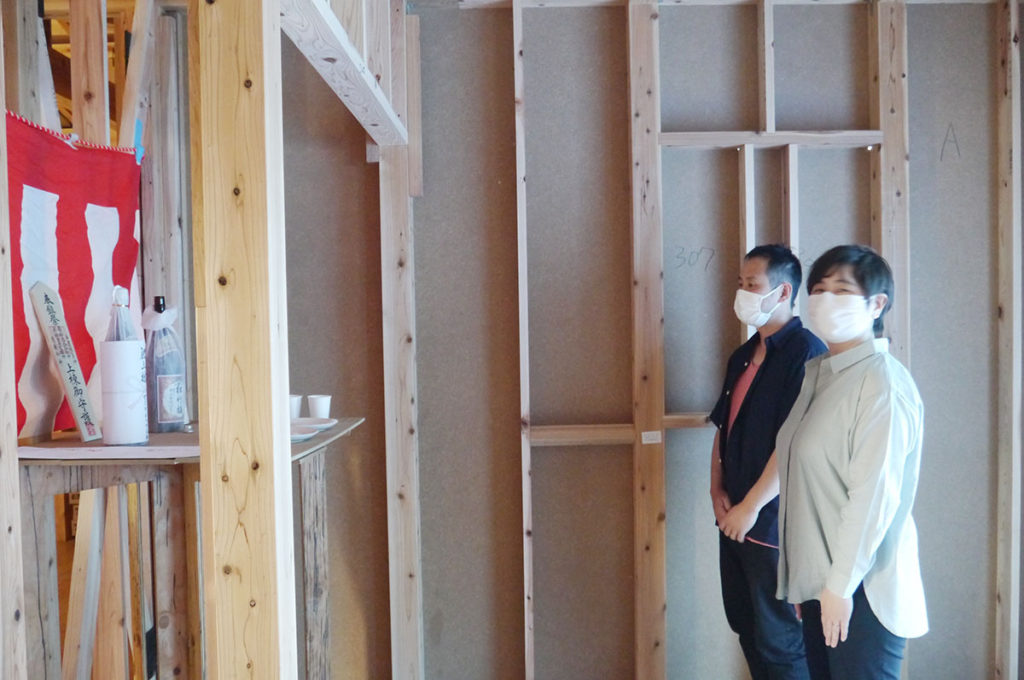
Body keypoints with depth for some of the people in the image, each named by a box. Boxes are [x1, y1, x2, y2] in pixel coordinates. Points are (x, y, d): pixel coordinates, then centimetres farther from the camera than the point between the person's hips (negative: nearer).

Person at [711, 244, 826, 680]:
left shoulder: (805, 352, -15)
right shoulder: (743, 356, 12)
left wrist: (751, 506, -17)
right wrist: (718, 489, 1)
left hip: (774, 522, -8)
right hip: (735, 520, 8)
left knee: (778, 643, 4)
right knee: (747, 628, 19)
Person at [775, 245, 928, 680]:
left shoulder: (883, 383, -15)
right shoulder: (816, 372, 9)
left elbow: (874, 495, -20)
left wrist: (841, 584, -18)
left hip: (862, 589, -7)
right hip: (816, 578, 7)